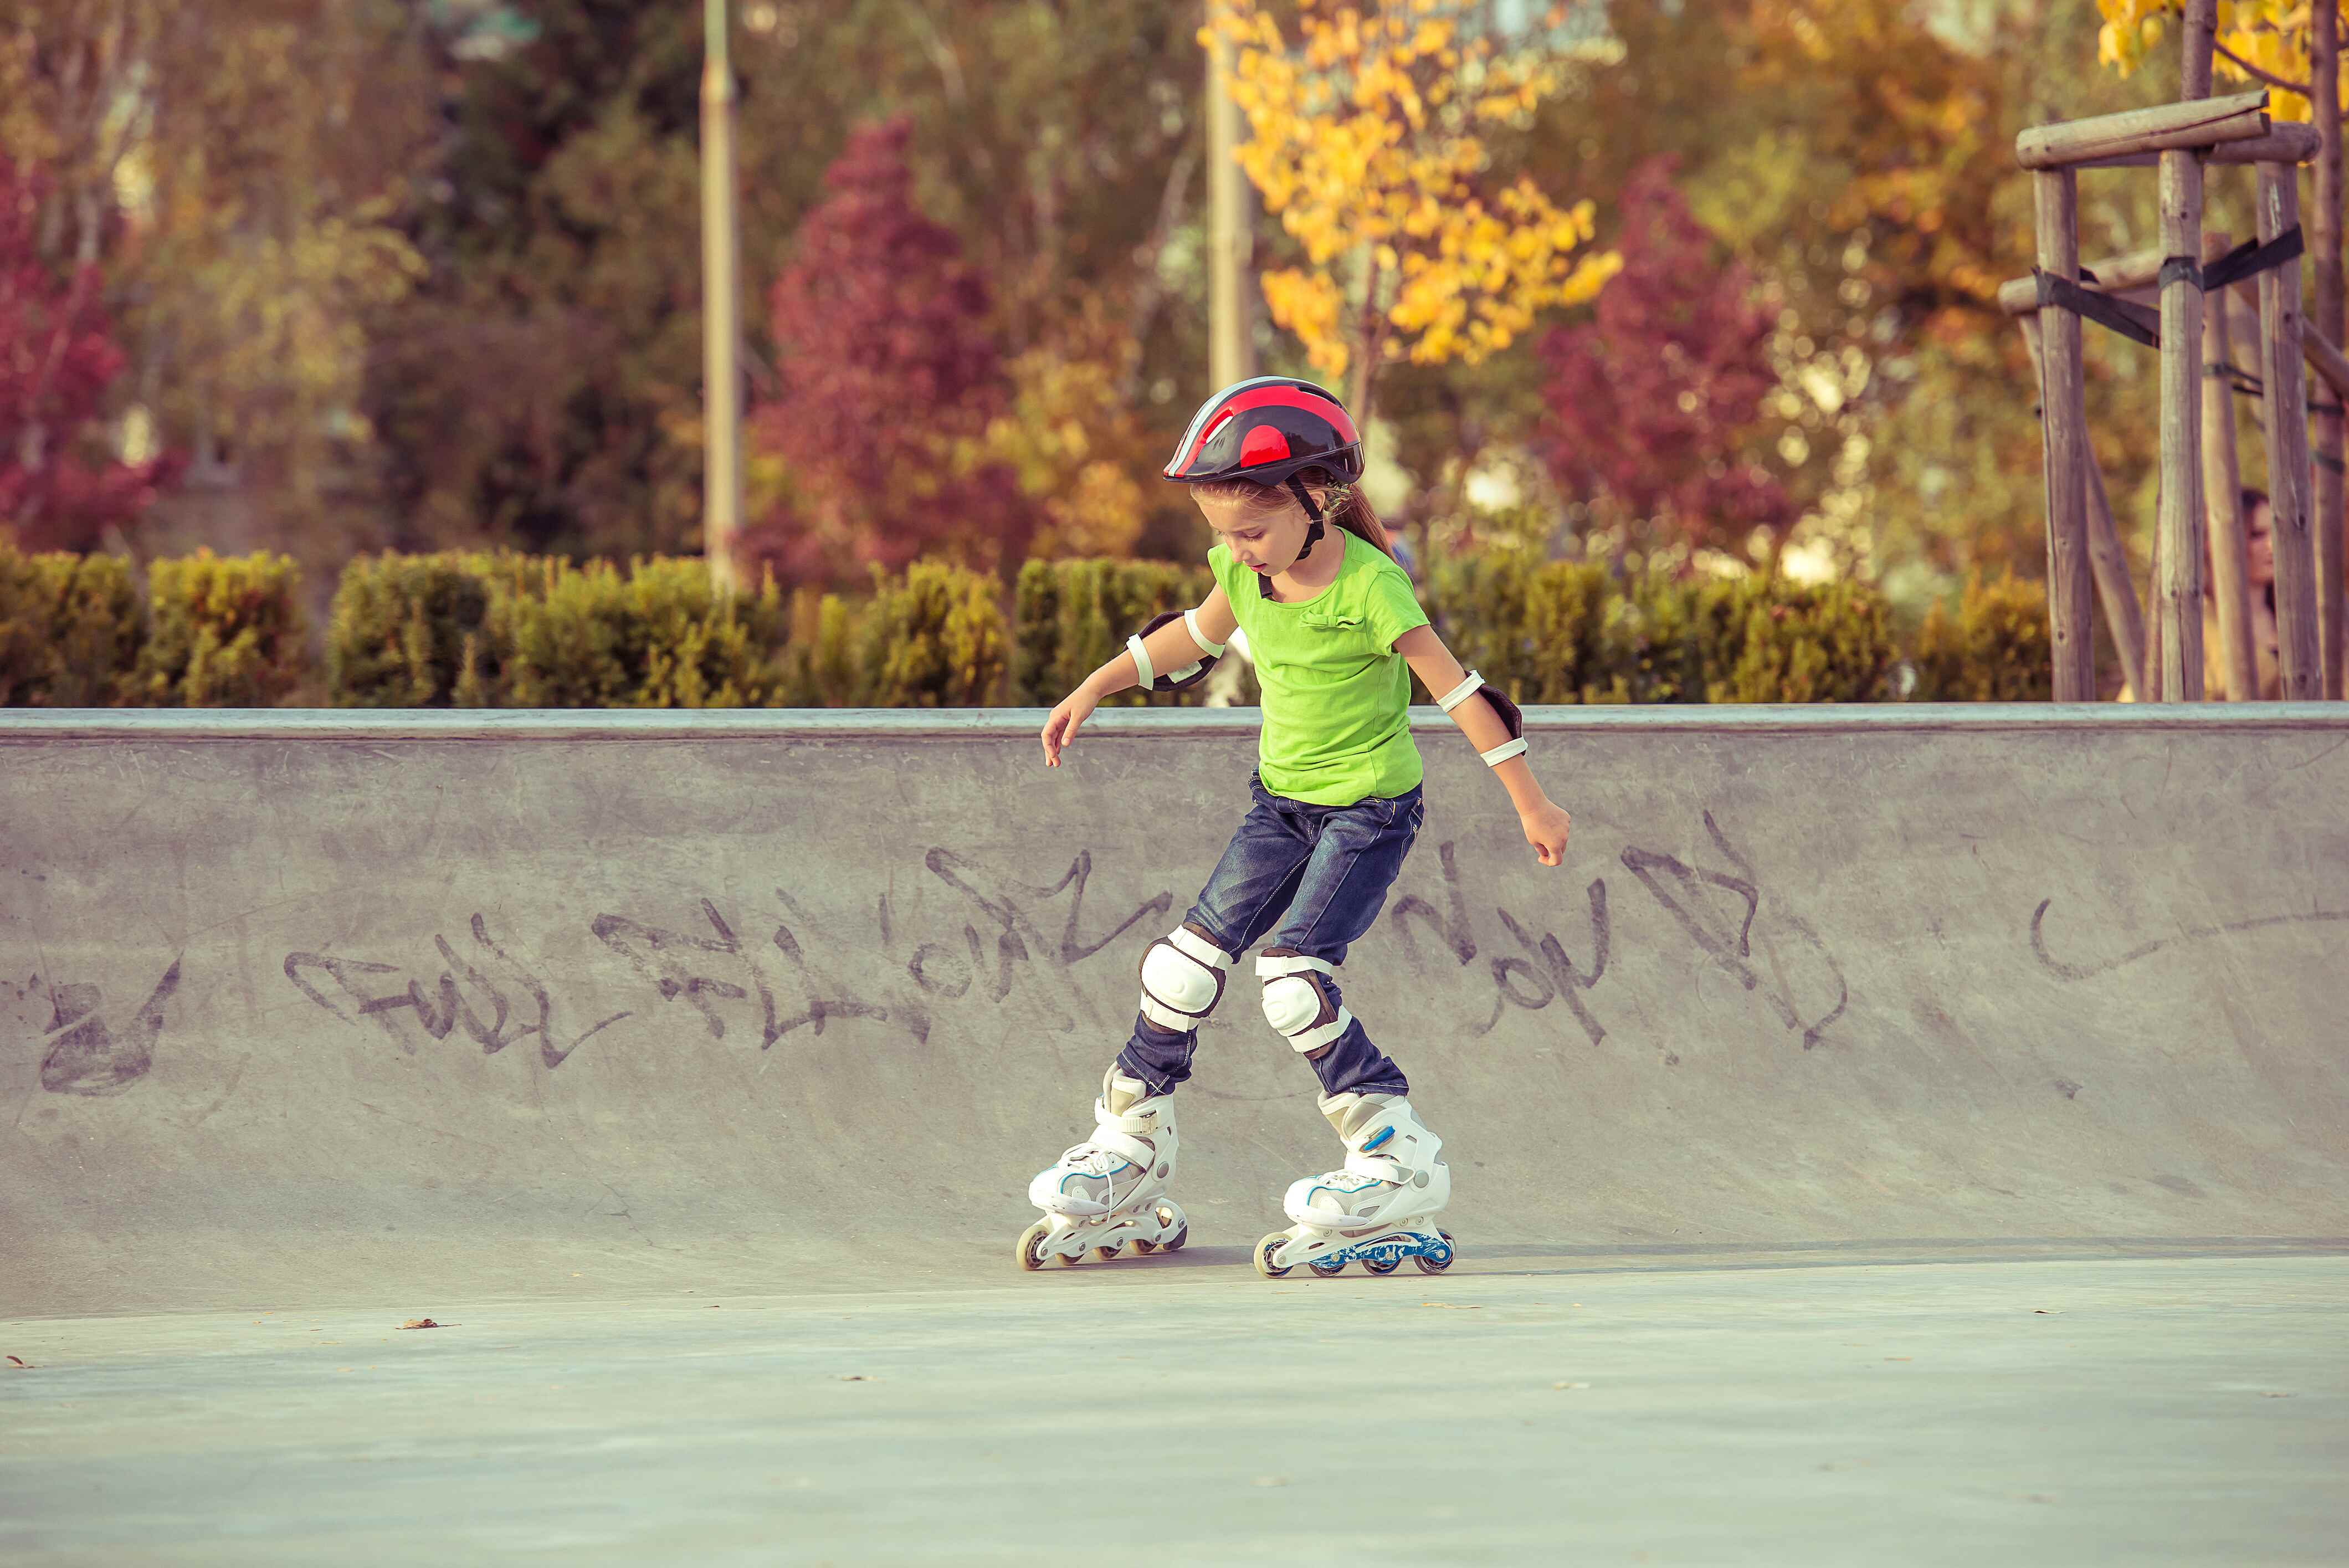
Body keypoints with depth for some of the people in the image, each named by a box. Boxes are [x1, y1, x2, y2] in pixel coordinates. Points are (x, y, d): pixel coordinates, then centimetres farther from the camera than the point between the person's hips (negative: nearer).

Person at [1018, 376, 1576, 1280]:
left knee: (1291, 976, -20)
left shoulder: (1369, 586, -23)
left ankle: (1400, 1164, -12)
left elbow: (1457, 690, -18)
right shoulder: (1243, 571, -3)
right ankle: (1129, 1152, 16)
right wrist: (1096, 689, 21)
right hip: (1284, 799, 7)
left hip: (1370, 807, -7)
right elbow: (1198, 636, 19)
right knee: (1188, 960, 2)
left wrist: (1531, 804, -14)